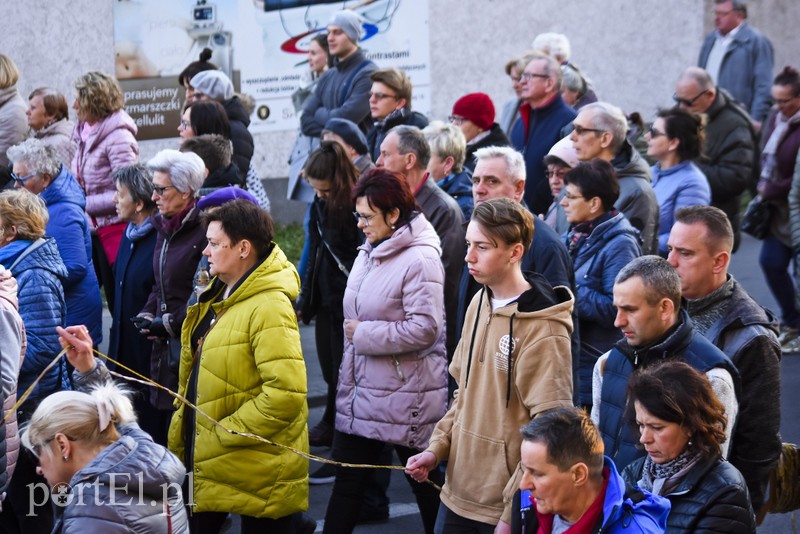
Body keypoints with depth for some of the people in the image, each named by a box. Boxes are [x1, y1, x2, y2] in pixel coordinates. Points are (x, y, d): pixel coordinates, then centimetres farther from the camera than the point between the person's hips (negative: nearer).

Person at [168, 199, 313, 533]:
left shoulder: (268, 308, -21)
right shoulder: (217, 297, 10)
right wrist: (182, 436, 15)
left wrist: (224, 433, -22)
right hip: (206, 460, 10)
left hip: (257, 471, -10)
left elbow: (286, 393, -29)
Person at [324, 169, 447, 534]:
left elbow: (424, 328, -25)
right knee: (347, 481, 10)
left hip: (405, 394, -8)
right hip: (361, 388, 8)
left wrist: (363, 334, -17)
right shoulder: (368, 253, 10)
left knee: (425, 483, 6)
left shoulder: (420, 260, -17)